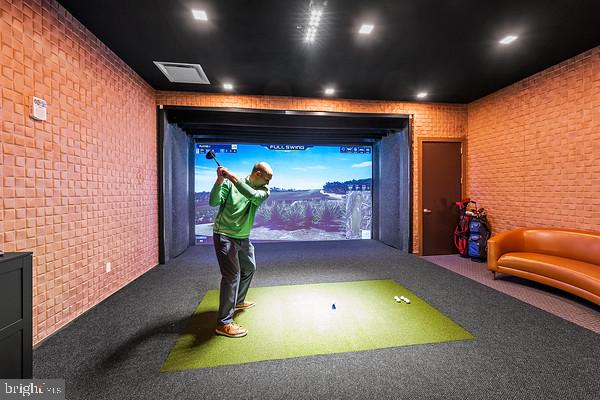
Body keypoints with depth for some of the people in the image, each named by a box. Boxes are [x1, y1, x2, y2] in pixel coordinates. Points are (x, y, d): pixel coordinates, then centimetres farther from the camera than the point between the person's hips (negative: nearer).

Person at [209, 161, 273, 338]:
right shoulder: (229, 183, -10)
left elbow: (254, 196, -23)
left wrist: (234, 179, -30)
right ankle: (224, 323, 1)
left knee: (249, 268, 20)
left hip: (243, 237, 7)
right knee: (232, 275, -12)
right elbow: (213, 202, -17)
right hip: (225, 235, -6)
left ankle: (238, 301, 44)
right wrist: (219, 180, -29)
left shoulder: (263, 190, -1)